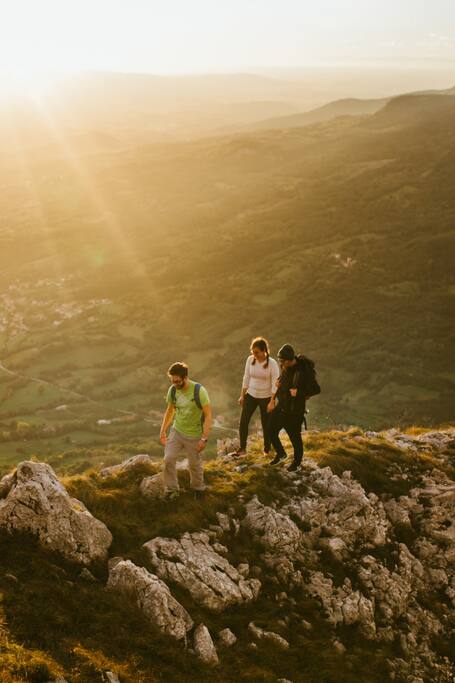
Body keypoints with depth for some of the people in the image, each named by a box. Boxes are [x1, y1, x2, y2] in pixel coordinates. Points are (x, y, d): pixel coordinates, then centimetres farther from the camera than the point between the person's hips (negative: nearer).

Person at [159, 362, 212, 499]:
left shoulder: (199, 391, -24)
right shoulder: (172, 390, -9)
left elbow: (208, 415, -20)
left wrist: (204, 438, -21)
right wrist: (163, 431, 11)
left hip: (194, 436, -4)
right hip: (176, 431, 4)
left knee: (195, 464, 12)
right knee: (168, 459, -7)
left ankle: (198, 488, 39)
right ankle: (172, 489, 12)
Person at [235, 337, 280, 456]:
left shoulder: (272, 363, -17)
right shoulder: (250, 360, -6)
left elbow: (275, 384, -15)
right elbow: (246, 378, 4)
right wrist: (242, 395, 6)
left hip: (265, 397, -3)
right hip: (251, 395, 3)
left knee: (266, 424, 7)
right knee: (243, 421, -2)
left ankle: (267, 450, 25)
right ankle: (242, 449, 11)